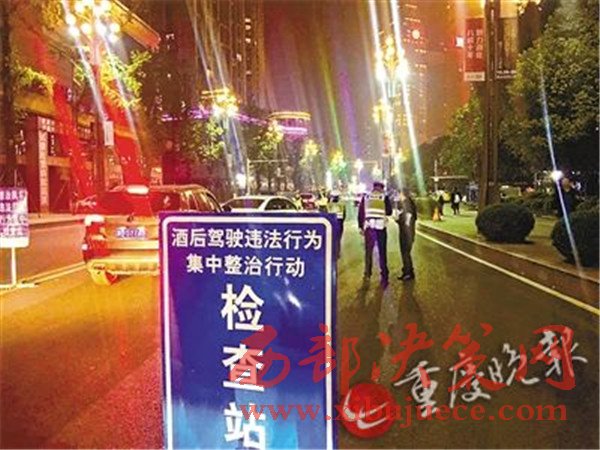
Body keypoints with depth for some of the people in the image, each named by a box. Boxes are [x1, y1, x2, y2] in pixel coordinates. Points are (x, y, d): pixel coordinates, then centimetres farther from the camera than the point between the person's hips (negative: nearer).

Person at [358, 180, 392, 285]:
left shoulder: (365, 197, 6)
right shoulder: (384, 197, 0)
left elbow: (360, 213, 6)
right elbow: (389, 212, 2)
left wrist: (360, 227, 10)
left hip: (368, 227, 2)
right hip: (381, 227, -2)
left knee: (368, 251, 13)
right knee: (382, 252, 4)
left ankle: (367, 274, 16)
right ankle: (384, 276, 5)